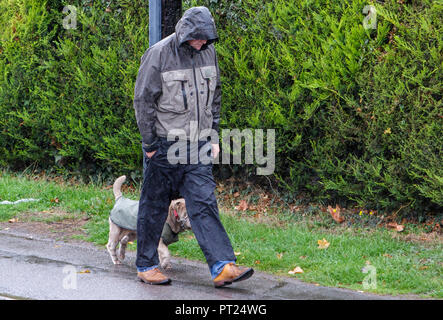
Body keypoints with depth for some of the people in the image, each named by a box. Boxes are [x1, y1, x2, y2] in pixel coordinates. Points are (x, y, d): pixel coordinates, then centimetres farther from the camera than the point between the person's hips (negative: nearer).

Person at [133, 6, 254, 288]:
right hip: (164, 145, -4)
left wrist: (214, 136, 14)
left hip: (197, 145, 4)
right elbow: (143, 100, -9)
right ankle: (146, 266, 18)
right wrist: (149, 143, -9)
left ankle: (223, 267, -10)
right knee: (154, 207, 5)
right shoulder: (159, 54, -12)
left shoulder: (208, 52, 6)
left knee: (204, 203, -3)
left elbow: (215, 96, 18)